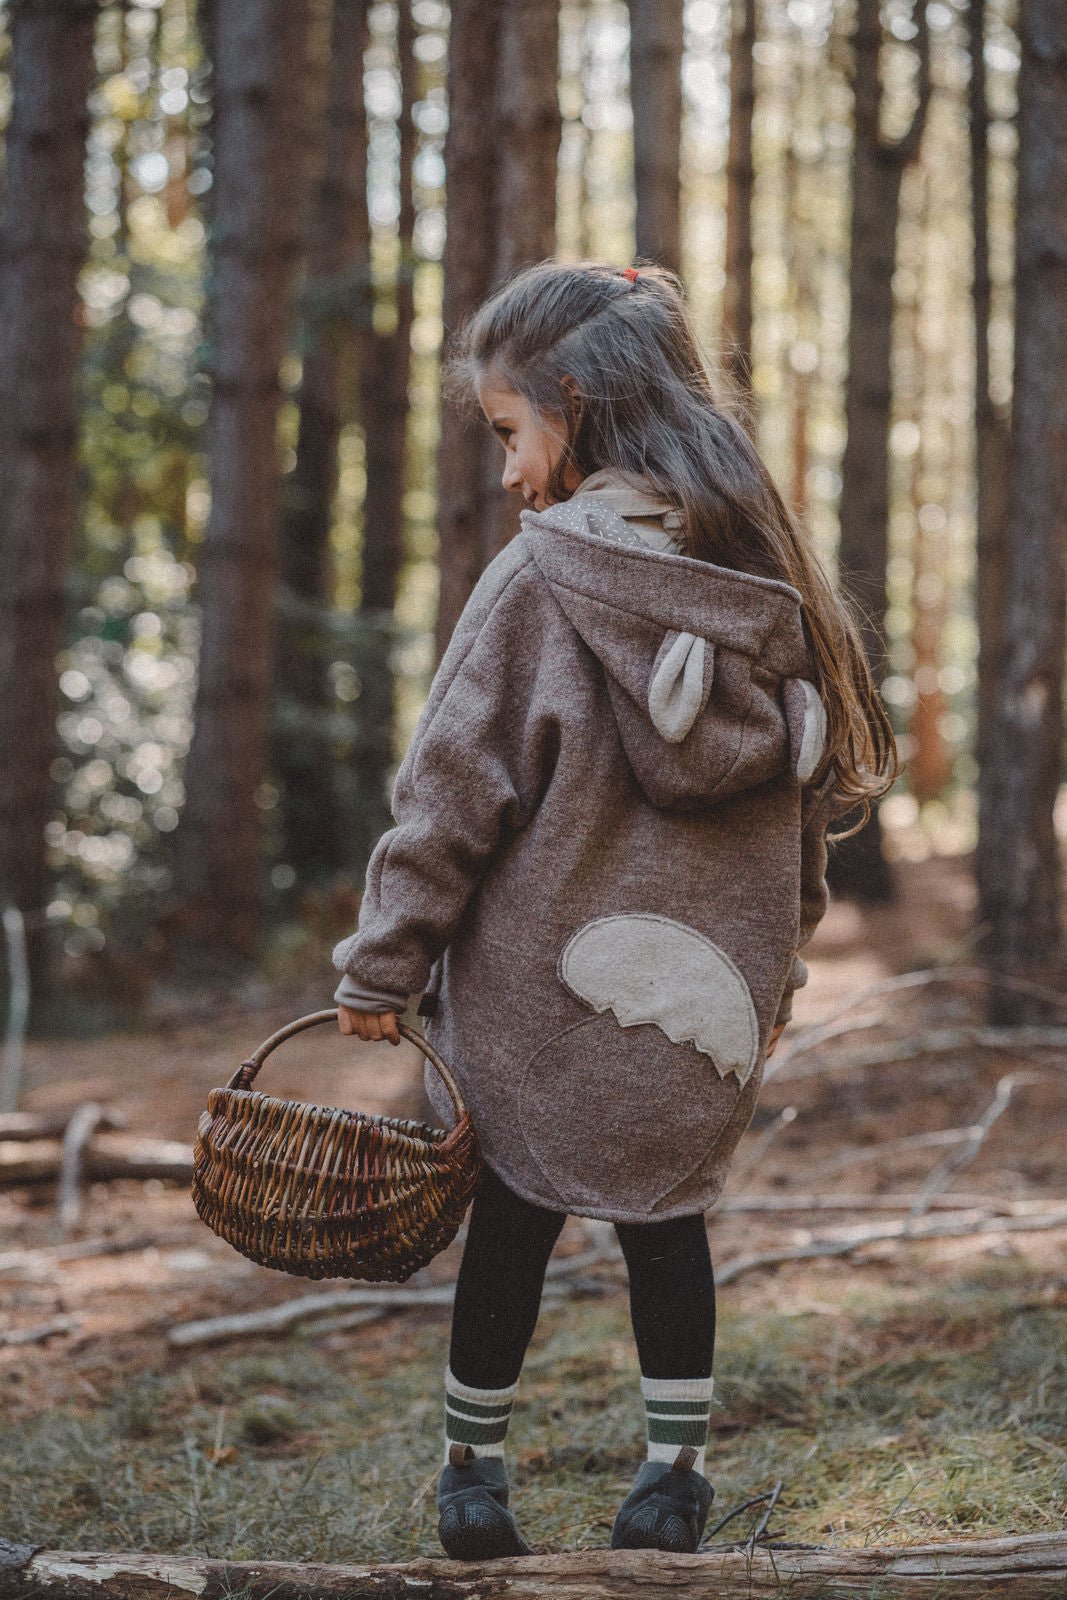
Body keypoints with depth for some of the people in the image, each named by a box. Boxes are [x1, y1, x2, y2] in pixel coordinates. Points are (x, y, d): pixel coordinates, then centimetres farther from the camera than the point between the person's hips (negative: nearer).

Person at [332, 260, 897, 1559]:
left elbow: (454, 785, -12)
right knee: (667, 1218, 16)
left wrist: (382, 965, -5)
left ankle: (471, 1473, 22)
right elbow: (810, 773, 10)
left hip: (545, 978, -4)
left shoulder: (539, 576, -13)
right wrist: (779, 954, 20)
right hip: (711, 988, 4)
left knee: (513, 1222, 11)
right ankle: (674, 1477, 19)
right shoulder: (763, 571, 2)